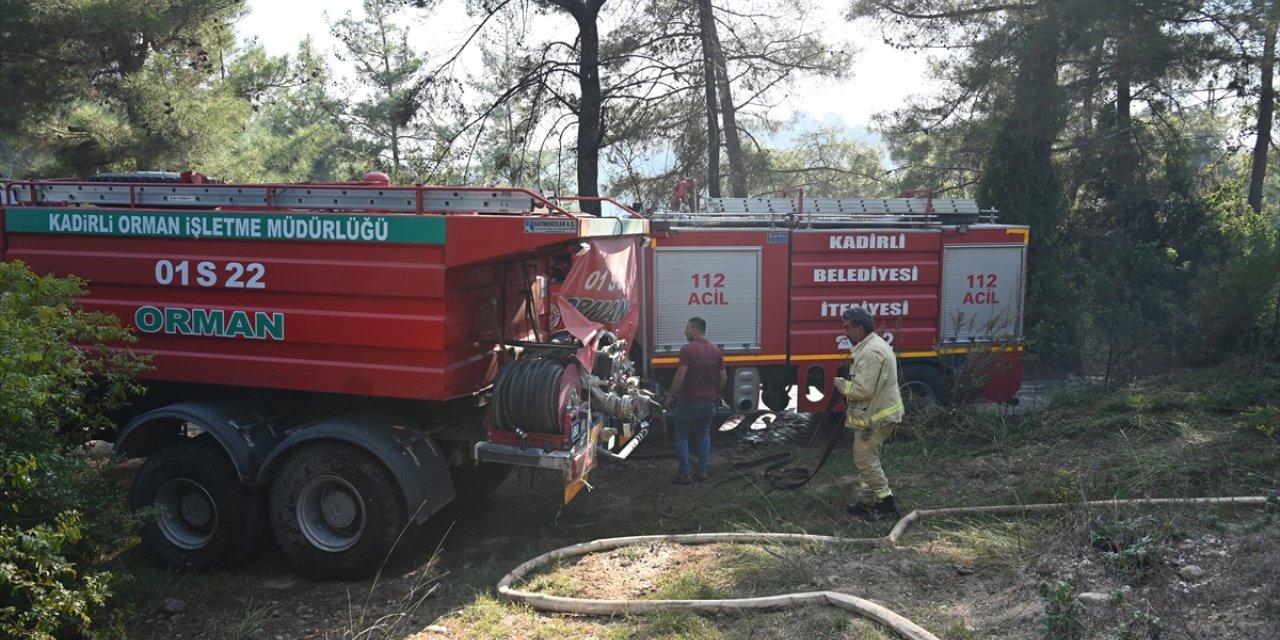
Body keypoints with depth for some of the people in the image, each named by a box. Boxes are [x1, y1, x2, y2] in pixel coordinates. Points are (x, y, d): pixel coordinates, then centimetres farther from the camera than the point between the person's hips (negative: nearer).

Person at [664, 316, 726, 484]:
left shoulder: (687, 349, -16)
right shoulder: (716, 350, 3)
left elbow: (680, 375, -21)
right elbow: (723, 377, 6)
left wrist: (670, 396, -11)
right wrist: (717, 394, 21)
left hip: (689, 401, -5)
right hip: (709, 401, 5)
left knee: (682, 436, 6)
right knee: (703, 435, 18)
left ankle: (684, 474, 4)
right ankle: (702, 471, 18)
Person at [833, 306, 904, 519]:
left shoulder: (871, 352, -24)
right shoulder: (874, 344, 11)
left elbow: (863, 390, -28)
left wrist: (840, 384, -12)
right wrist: (847, 382, 7)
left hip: (875, 417, -11)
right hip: (877, 412, 11)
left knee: (865, 459, -2)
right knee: (866, 458, 17)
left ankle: (886, 504, 4)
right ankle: (868, 501, 25)